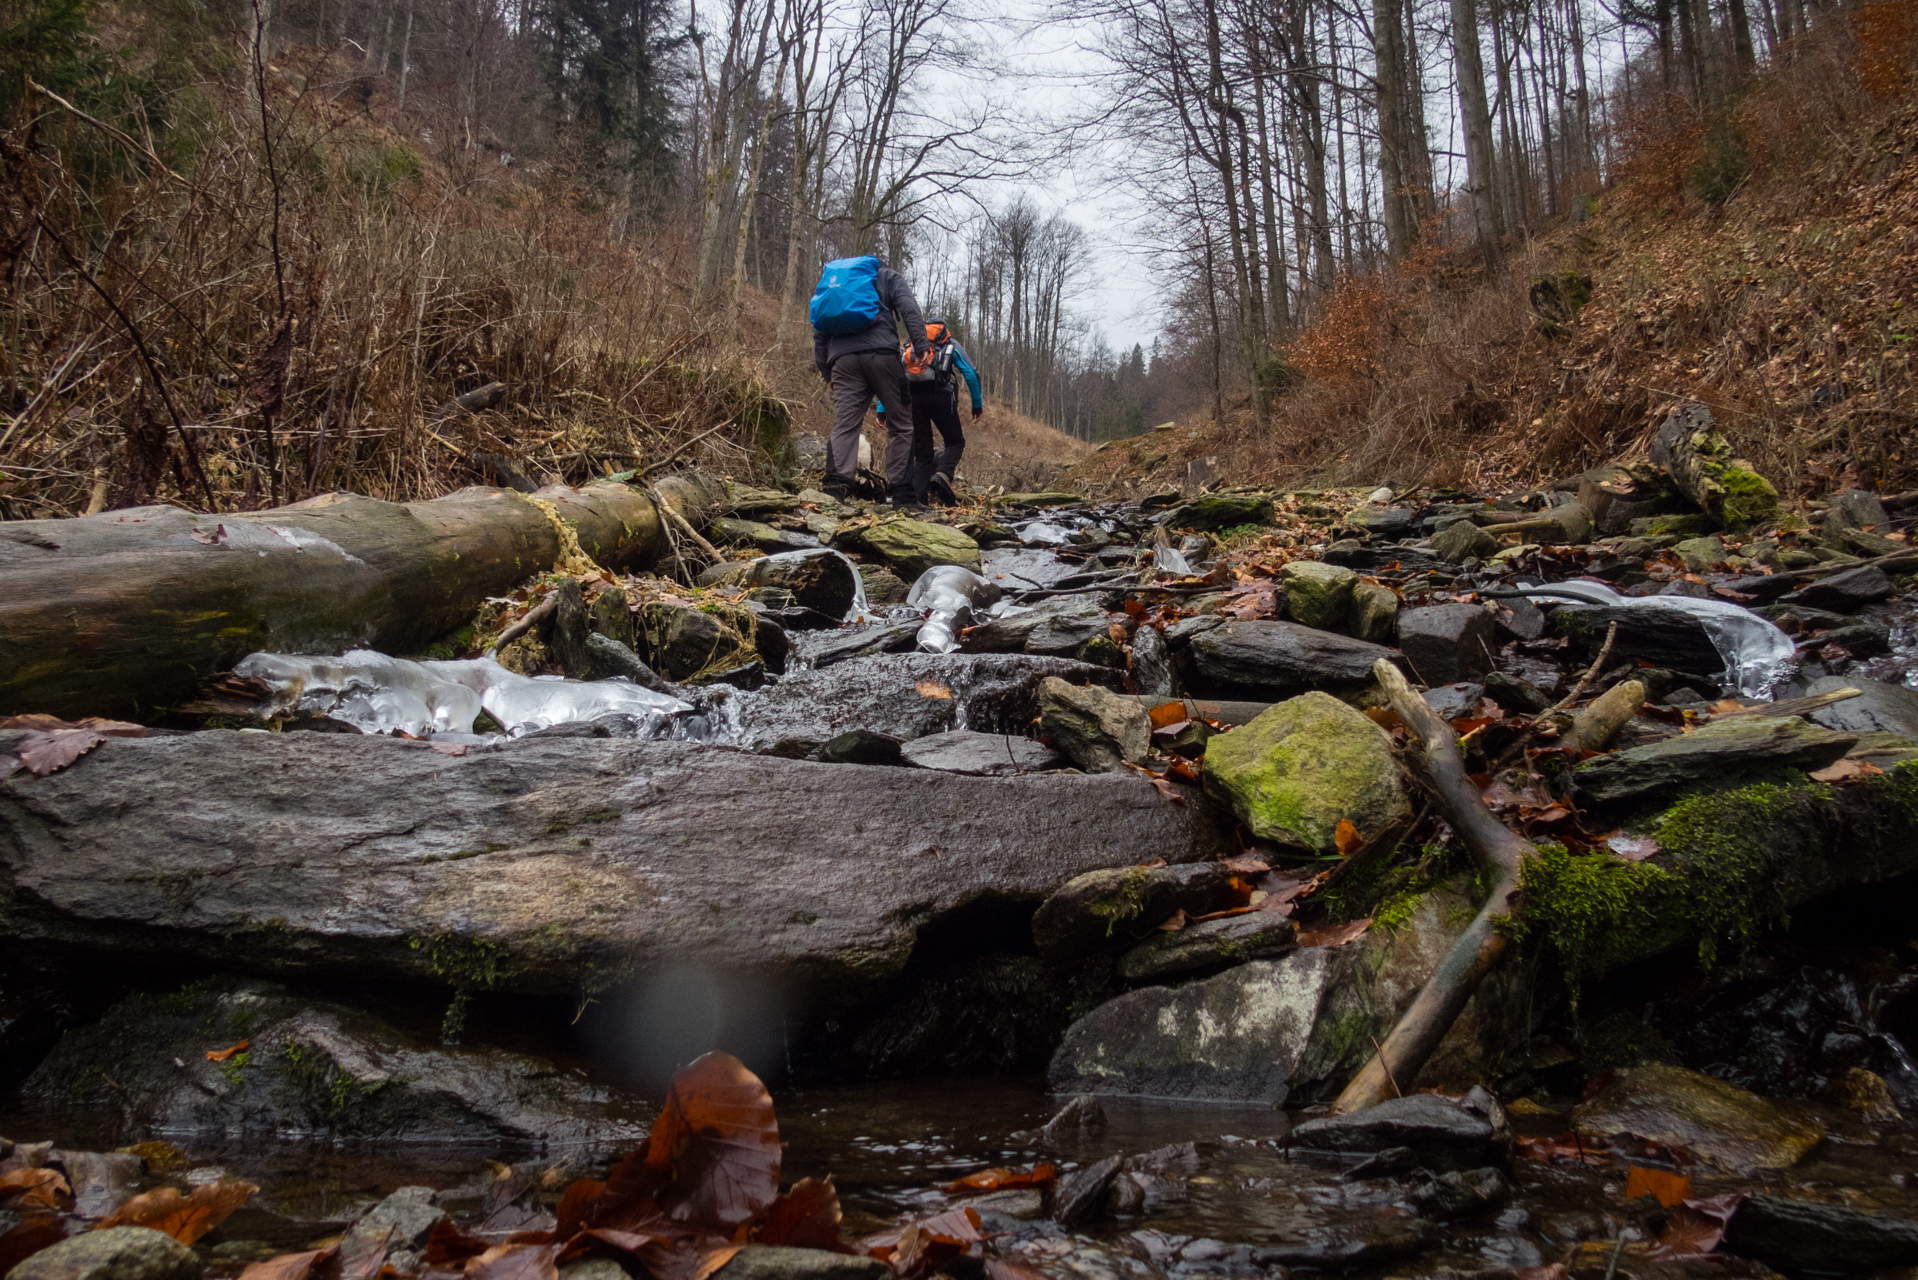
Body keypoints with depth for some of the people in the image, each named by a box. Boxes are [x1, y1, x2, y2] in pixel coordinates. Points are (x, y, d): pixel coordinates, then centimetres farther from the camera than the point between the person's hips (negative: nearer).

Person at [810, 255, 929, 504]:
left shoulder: (830, 279, 32)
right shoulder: (888, 277, 20)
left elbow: (819, 330, 24)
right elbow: (909, 309, 1)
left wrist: (823, 368, 21)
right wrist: (921, 346, -7)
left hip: (842, 357, 3)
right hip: (881, 352, -3)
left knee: (844, 424, -4)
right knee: (900, 424, 2)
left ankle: (836, 486, -22)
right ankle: (902, 492, -5)